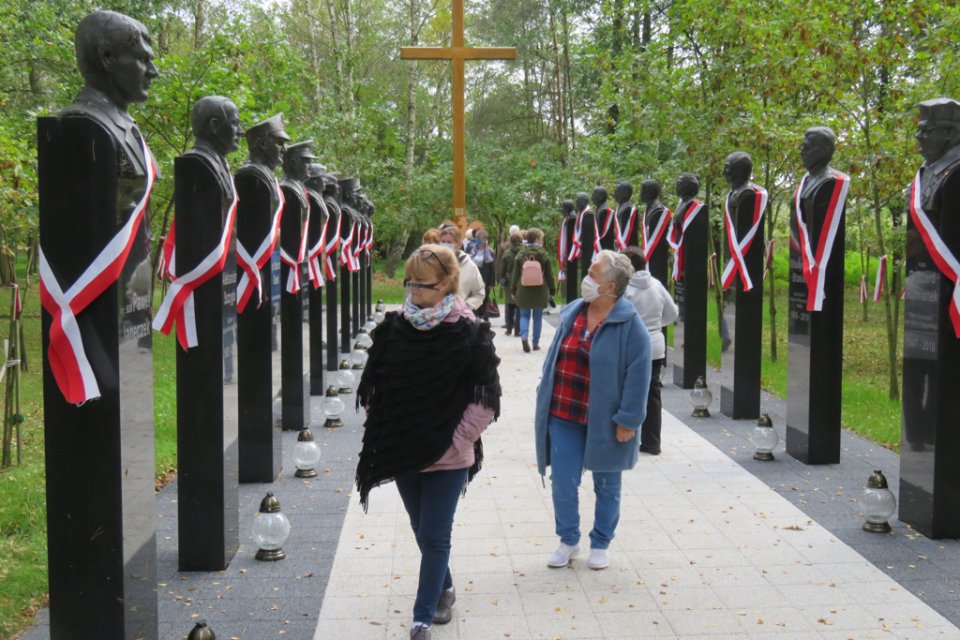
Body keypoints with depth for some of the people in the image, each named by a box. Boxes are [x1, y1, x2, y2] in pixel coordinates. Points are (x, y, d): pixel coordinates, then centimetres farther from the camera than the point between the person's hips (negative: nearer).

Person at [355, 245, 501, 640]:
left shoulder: (468, 333, -11)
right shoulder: (394, 326, 0)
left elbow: (485, 400, -9)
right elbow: (373, 387, 8)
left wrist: (457, 441, -11)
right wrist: (385, 436, 2)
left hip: (447, 458, -4)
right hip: (403, 454, 4)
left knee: (435, 538, 1)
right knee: (423, 533, 18)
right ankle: (444, 589, 41)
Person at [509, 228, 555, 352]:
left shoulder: (521, 254, -2)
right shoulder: (543, 254, -6)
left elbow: (515, 273, 1)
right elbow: (549, 274, -2)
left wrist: (513, 290, 8)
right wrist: (552, 290, 7)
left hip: (524, 291, 1)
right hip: (539, 291, -1)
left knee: (524, 315, 9)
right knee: (537, 317, 9)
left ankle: (524, 336, -16)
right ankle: (536, 343, 12)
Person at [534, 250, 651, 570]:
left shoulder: (629, 325, -13)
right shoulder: (571, 313, 4)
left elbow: (638, 375, -14)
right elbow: (553, 361, 11)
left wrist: (627, 420, -16)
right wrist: (544, 405, 12)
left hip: (604, 421, -4)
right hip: (564, 416, 4)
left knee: (606, 485, 12)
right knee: (563, 481, 4)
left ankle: (600, 544, 29)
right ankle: (568, 540, 24)